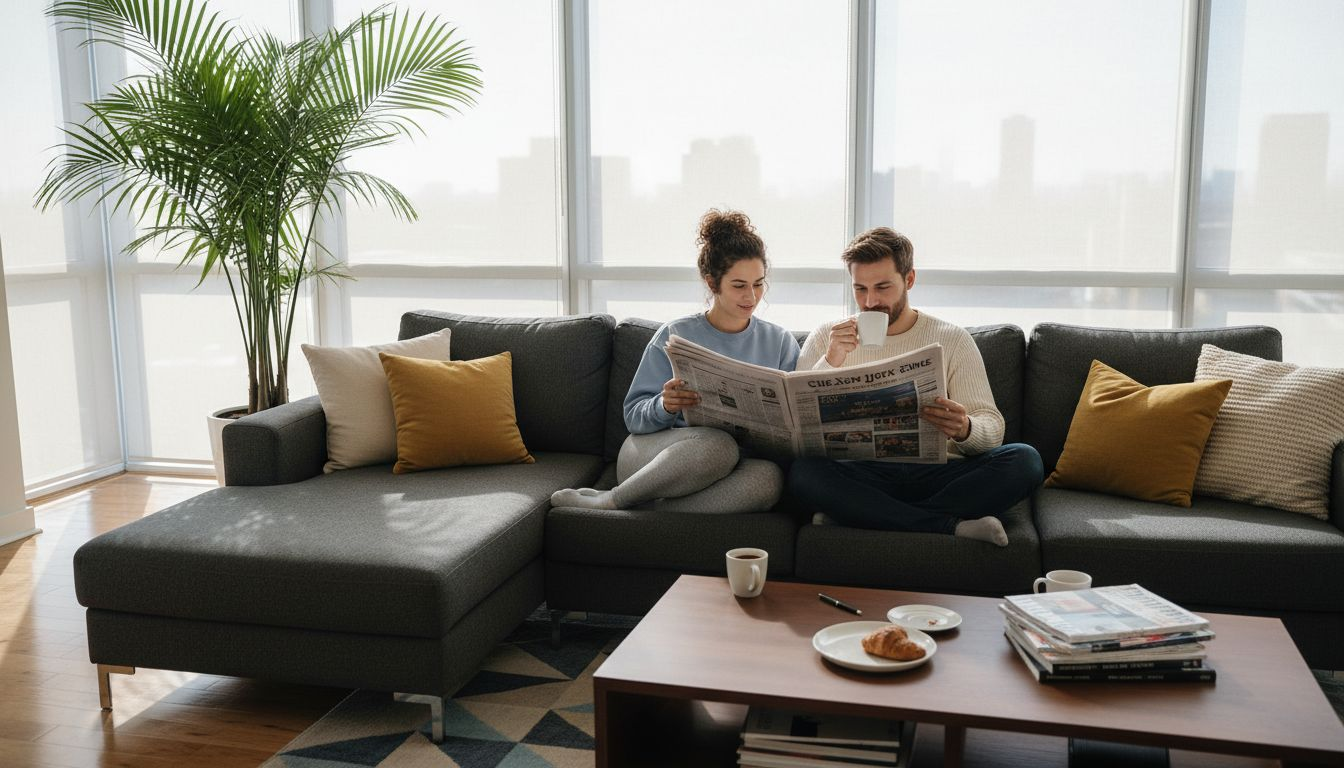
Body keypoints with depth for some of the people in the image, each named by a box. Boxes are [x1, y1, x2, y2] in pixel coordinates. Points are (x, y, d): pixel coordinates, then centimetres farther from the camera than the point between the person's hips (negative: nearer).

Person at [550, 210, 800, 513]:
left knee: (770, 476, -35)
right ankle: (614, 500, -19)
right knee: (717, 445, -38)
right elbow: (634, 416, 1)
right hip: (652, 457, -2)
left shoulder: (780, 342, 13)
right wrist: (665, 406, -21)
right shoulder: (675, 336, 5)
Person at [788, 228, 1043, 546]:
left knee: (1024, 460, -25)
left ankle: (855, 516, -24)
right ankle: (954, 526, -27)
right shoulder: (827, 338, 9)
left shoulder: (952, 340, 10)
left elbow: (992, 428, 2)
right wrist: (830, 362, -15)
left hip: (935, 474, 2)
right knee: (803, 471, -33)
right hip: (862, 476, -1)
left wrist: (964, 429, -22)